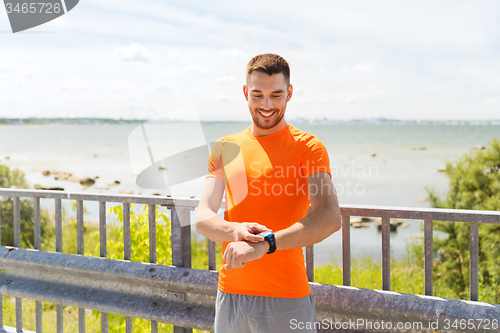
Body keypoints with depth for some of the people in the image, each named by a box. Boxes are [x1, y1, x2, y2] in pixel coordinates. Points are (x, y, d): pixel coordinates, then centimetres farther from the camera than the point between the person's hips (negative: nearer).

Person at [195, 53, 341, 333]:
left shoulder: (308, 147, -5)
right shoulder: (225, 149, 9)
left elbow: (330, 218, -19)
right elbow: (202, 219, 1)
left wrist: (264, 244, -29)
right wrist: (236, 230, -21)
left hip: (285, 300, -4)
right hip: (229, 294, 4)